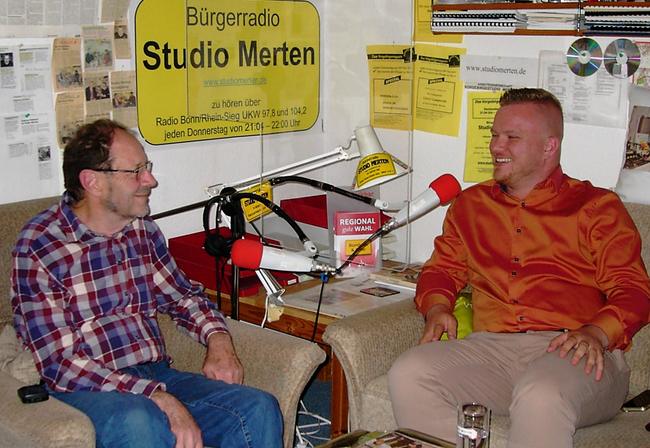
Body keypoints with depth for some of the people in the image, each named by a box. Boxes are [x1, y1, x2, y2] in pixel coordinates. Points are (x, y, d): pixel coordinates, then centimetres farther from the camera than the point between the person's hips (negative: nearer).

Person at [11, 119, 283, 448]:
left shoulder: (144, 230, 10)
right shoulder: (38, 247, -9)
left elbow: (183, 295, 24)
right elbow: (60, 362, -15)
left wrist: (218, 339, 1)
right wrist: (158, 398, -25)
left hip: (157, 374, 6)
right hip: (85, 388, -5)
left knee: (259, 409, -18)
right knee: (140, 422, -39)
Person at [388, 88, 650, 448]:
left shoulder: (596, 207, 11)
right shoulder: (470, 205, 25)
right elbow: (443, 268, 26)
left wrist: (596, 333, -17)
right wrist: (437, 309, 2)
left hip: (573, 353, -3)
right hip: (492, 348, 4)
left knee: (540, 396, -39)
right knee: (407, 374, -25)